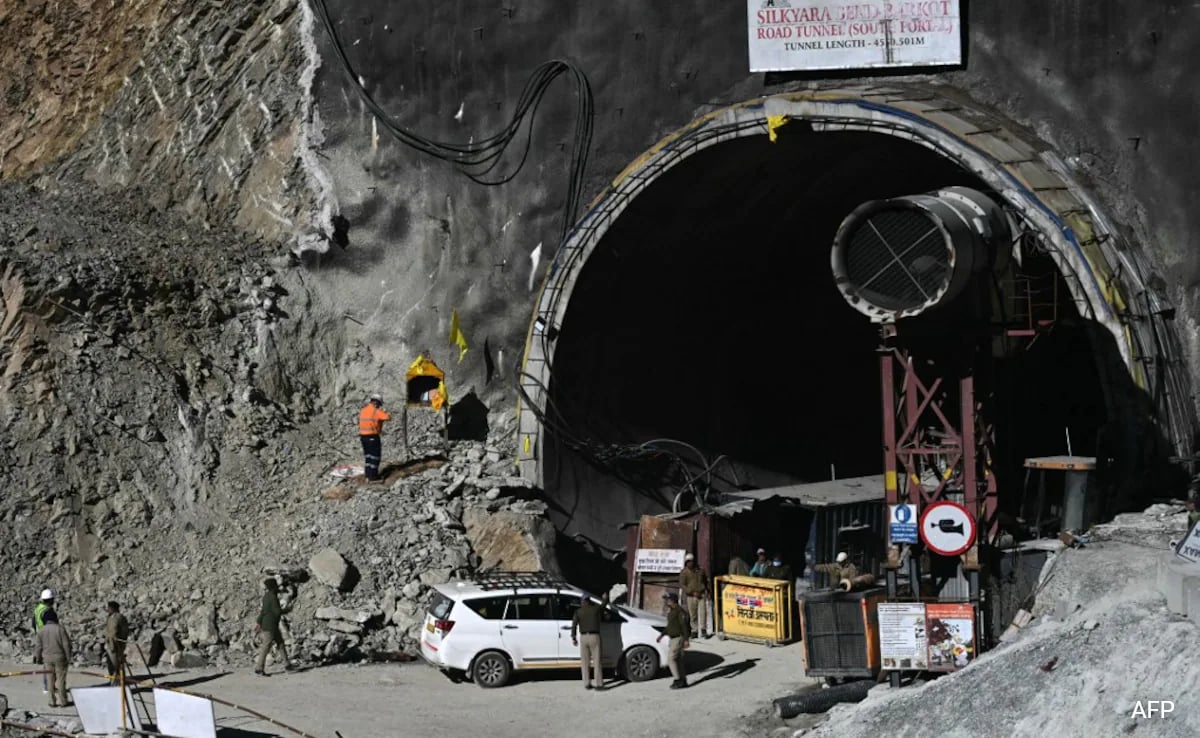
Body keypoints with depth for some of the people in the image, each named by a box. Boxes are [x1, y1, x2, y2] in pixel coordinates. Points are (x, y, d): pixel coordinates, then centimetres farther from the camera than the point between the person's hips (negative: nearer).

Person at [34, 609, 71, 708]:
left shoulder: (41, 631, -4)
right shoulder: (60, 629, -13)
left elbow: (39, 647, 1)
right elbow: (66, 644, -11)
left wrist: (37, 658, 14)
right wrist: (68, 657, -1)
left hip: (47, 658, 2)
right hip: (59, 657, -2)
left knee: (51, 680, 11)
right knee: (60, 680, 5)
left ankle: (53, 701, 13)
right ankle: (62, 701, 8)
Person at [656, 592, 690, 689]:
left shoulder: (680, 612, -18)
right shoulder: (671, 611, 12)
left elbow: (685, 626, -21)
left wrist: (686, 640, -24)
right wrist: (661, 635, 20)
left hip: (678, 638, -10)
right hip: (674, 638, 10)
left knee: (671, 659, -11)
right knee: (678, 660, 13)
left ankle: (678, 680, -7)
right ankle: (683, 681, 18)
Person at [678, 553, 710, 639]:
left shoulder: (700, 570, 10)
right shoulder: (684, 572, 0)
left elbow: (706, 581, 24)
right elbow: (682, 585, -7)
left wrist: (707, 591, 11)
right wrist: (693, 593, -15)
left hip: (702, 595, 2)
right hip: (691, 596, -2)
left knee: (703, 612, -9)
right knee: (693, 615, 1)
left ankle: (703, 630, -4)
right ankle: (694, 631, 12)